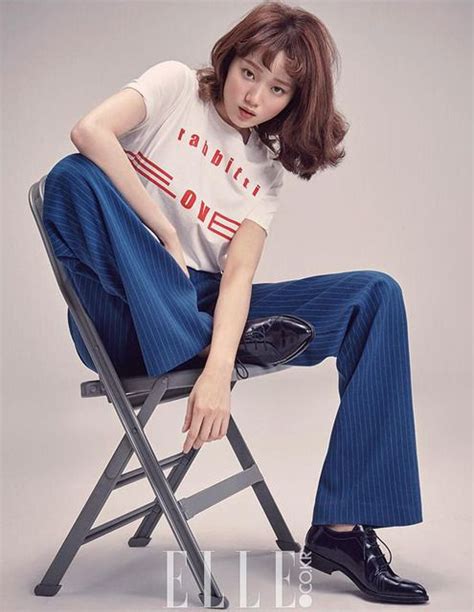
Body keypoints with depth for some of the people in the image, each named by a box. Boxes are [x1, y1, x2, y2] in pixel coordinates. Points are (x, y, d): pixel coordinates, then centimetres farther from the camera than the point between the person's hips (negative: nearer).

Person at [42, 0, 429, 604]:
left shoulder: (267, 170, 10)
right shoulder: (177, 85, 2)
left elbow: (238, 275, -6)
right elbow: (89, 132, -18)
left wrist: (219, 370, -24)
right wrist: (168, 238, -16)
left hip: (204, 308, 4)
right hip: (129, 320, -4)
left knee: (376, 295, -9)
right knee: (73, 175, -30)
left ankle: (342, 527, -13)